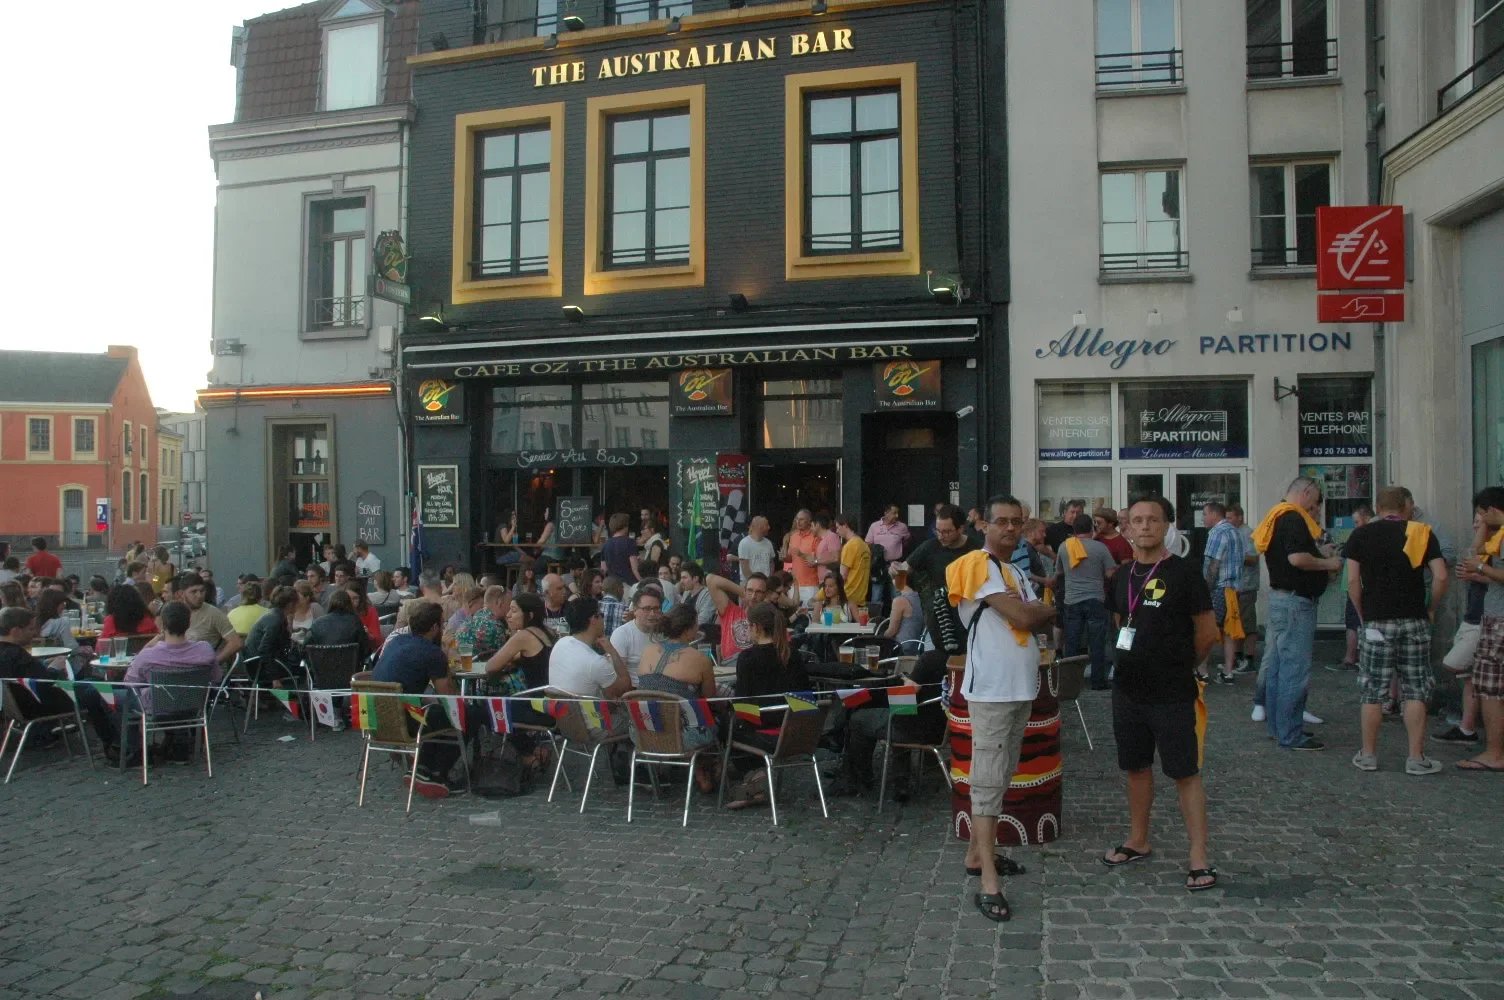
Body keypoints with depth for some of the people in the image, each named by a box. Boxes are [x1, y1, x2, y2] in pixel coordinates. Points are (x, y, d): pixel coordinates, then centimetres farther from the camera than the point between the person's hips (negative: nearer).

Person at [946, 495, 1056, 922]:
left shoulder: (1017, 574, 17)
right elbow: (1023, 618, -18)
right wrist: (1042, 609, 2)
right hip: (991, 689, -9)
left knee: (1000, 776, 15)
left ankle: (977, 853, 27)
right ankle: (989, 883, -7)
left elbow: (1042, 619, 12)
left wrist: (1034, 612, -8)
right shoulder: (979, 565, -11)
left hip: (1020, 687, 9)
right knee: (988, 781, -8)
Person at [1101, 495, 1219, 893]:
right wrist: (1142, 662, 11)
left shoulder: (1183, 574, -10)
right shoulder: (1123, 576, 7)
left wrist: (1176, 665, 6)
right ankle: (1138, 842, 31)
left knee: (1185, 773, 0)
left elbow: (1207, 633, -5)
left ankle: (1199, 859, 7)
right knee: (1136, 767, 17)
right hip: (1128, 691, 6)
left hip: (1173, 695, -6)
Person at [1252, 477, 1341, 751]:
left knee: (1278, 665, 15)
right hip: (1295, 600, -11)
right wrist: (1328, 564, -12)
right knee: (1296, 669, -6)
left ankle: (1278, 726, 24)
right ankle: (1290, 735, -2)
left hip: (1280, 597, 11)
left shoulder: (1278, 515, 15)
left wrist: (1318, 553, 18)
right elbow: (1297, 558, -27)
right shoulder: (1293, 518, -16)